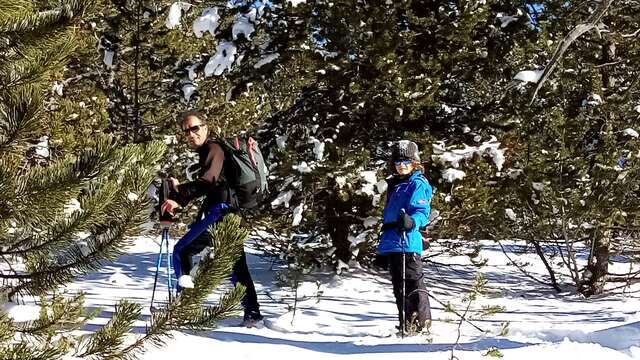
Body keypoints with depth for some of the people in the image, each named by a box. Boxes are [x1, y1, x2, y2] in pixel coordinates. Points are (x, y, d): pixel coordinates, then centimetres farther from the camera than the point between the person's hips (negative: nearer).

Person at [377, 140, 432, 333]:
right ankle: (405, 327, 19)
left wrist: (411, 221, -39)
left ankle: (422, 324, -7)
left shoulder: (418, 185, -4)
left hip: (408, 244, -9)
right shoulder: (393, 185, 21)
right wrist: (382, 248, 27)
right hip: (391, 244, 9)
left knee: (413, 286, -10)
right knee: (399, 289, 12)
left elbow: (422, 213, -16)